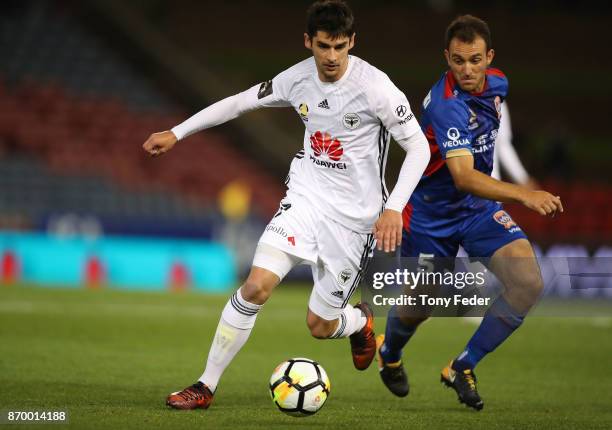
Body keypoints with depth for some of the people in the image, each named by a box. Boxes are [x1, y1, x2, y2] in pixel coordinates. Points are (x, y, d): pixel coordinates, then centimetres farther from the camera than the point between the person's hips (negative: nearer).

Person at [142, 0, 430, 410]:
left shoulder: (374, 86, -17)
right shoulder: (298, 79, -3)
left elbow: (419, 147, -14)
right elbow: (240, 102, 11)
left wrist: (394, 208, -25)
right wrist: (176, 133, 11)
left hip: (354, 216, -3)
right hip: (306, 196, 3)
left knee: (319, 325, 2)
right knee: (257, 285, -17)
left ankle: (361, 322, 41)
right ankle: (206, 386, -7)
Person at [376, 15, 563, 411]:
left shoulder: (497, 83, -6)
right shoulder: (446, 105, -31)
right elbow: (464, 177, -43)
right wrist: (526, 195, -54)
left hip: (479, 208, 5)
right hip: (431, 214, -5)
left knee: (528, 283, -18)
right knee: (417, 307, 11)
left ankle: (463, 368, 0)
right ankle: (389, 355, 50)